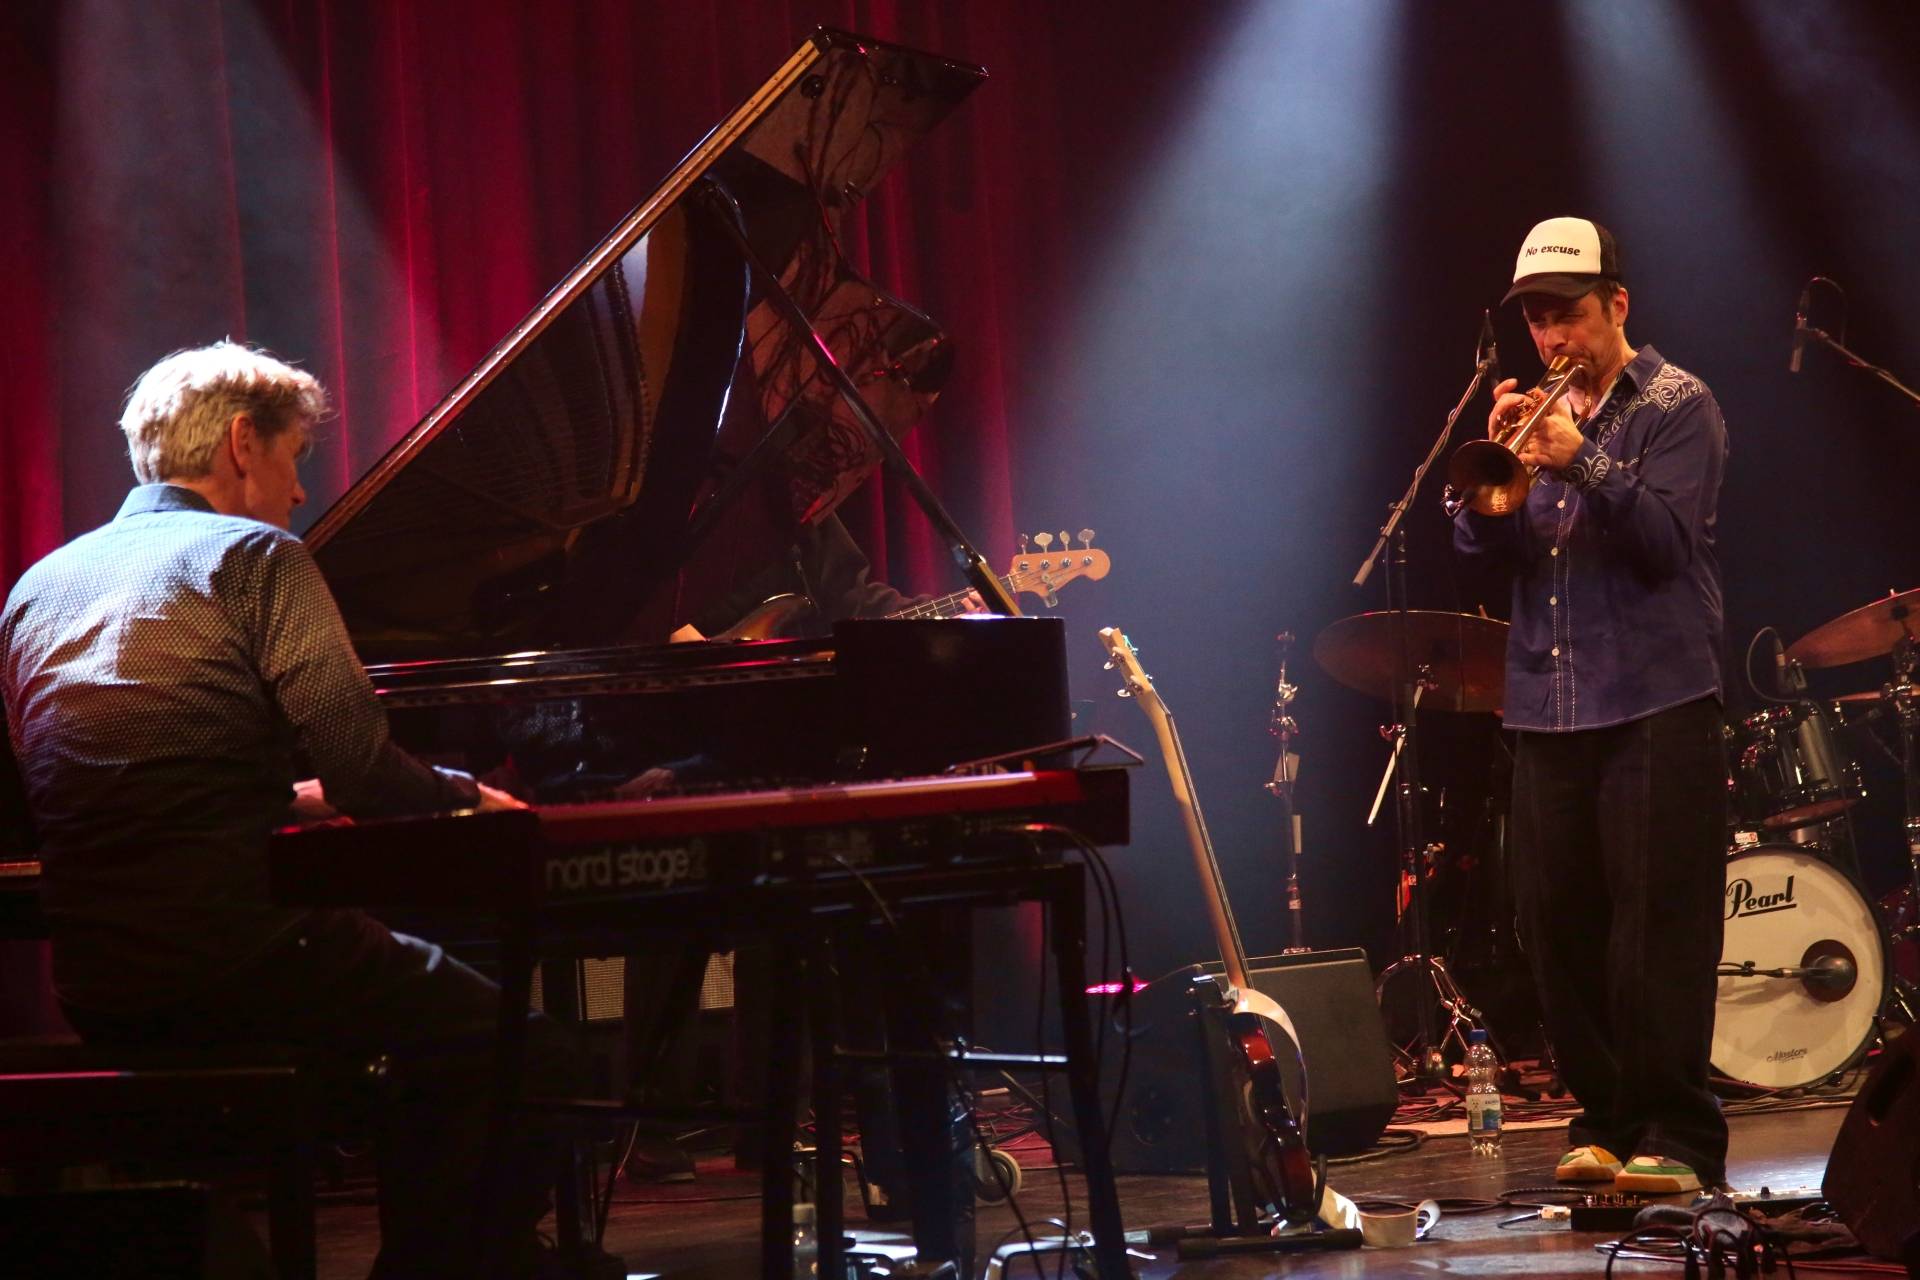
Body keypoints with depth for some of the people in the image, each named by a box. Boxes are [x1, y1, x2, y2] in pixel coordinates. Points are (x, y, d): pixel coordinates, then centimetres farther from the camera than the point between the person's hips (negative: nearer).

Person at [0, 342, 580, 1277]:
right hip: (239, 956, -8)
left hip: (95, 988, 8)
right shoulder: (252, 556, -4)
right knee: (530, 1058, 2)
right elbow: (363, 775, -12)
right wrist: (468, 795, 9)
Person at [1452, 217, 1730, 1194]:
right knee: (1557, 923, 5)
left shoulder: (1676, 407, 1)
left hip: (1654, 707, -6)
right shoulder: (1540, 413, 16)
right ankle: (1604, 1121, 14)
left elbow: (1668, 539, -12)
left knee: (1658, 927, -9)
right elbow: (1482, 550, 7)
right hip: (1546, 710, 6)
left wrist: (1581, 463, -24)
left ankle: (1677, 1137, -6)